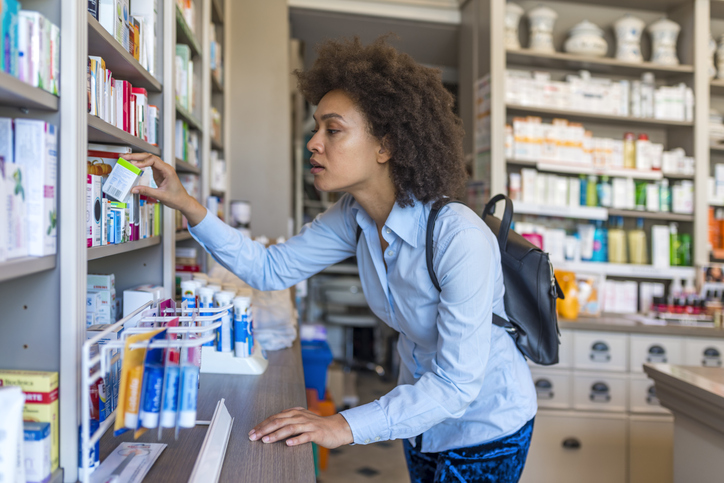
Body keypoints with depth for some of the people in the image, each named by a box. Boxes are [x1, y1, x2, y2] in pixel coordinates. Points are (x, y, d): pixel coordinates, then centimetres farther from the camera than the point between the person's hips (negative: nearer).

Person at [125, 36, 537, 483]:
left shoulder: (460, 238, -33)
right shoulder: (354, 218, -10)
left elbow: (458, 384, -31)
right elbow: (271, 269, -5)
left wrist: (346, 426, -37)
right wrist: (186, 205, -14)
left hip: (486, 428, -6)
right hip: (422, 415, 6)